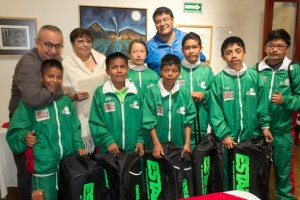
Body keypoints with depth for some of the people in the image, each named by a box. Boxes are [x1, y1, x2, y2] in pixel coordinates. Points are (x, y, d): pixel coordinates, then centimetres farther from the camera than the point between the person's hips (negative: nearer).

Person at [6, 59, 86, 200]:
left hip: (68, 162, 4)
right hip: (43, 166, -4)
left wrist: (79, 146, 0)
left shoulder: (66, 100, 6)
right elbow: (15, 131, -8)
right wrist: (24, 137, -28)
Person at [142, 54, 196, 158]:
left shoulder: (184, 92, -4)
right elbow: (149, 121, -7)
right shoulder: (152, 92, -10)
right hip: (159, 145, -1)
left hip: (180, 145, 2)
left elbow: (188, 120, -1)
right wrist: (156, 143, -10)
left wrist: (187, 143, -4)